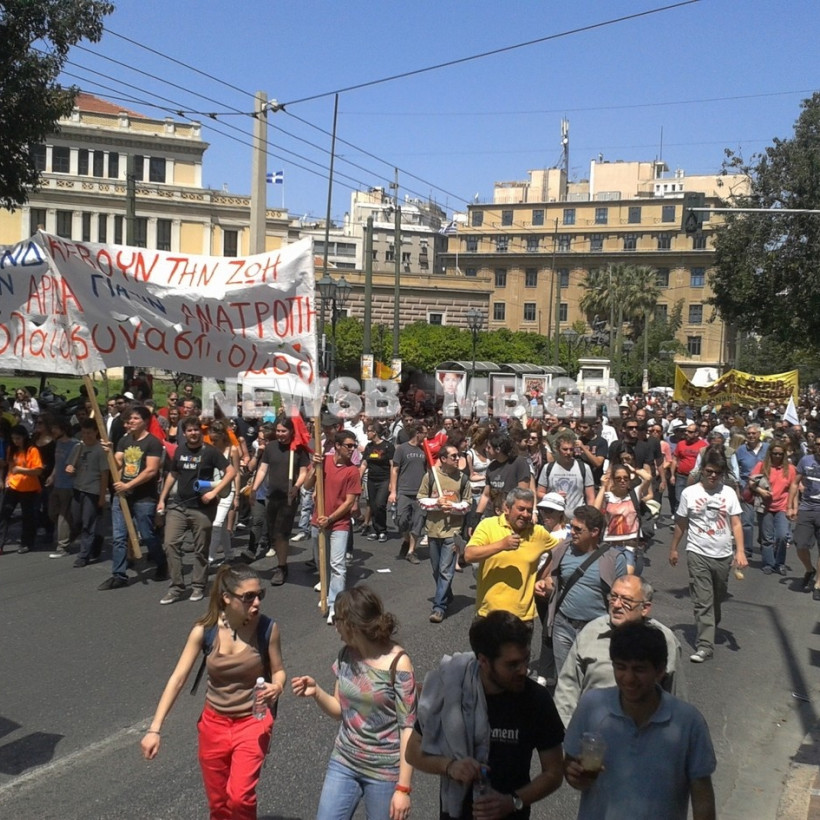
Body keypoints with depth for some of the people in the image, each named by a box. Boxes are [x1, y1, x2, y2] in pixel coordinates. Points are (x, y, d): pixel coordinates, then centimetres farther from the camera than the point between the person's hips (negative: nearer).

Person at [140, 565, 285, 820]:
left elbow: (278, 670, -2)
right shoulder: (205, 630, -15)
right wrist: (155, 728, -16)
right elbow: (177, 678, -11)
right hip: (214, 722, 2)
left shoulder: (268, 628, -17)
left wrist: (277, 687, -25)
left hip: (253, 722, -2)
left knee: (239, 798, -19)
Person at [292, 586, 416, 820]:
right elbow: (341, 711, 8)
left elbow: (408, 727, -16)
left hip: (384, 771, -5)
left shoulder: (397, 663, -19)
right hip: (343, 762, 5)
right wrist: (316, 692, -12)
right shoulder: (346, 655, -2)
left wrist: (403, 787, -17)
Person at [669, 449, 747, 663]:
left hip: (723, 555, 3)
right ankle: (705, 646, -6)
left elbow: (736, 524, -2)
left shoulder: (728, 493, 0)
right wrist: (673, 548, 10)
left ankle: (709, 630, 40)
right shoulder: (689, 493, -4)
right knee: (703, 601, -7)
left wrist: (740, 551, -13)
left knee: (717, 599, 18)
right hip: (698, 555, -2)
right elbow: (681, 524, 5)